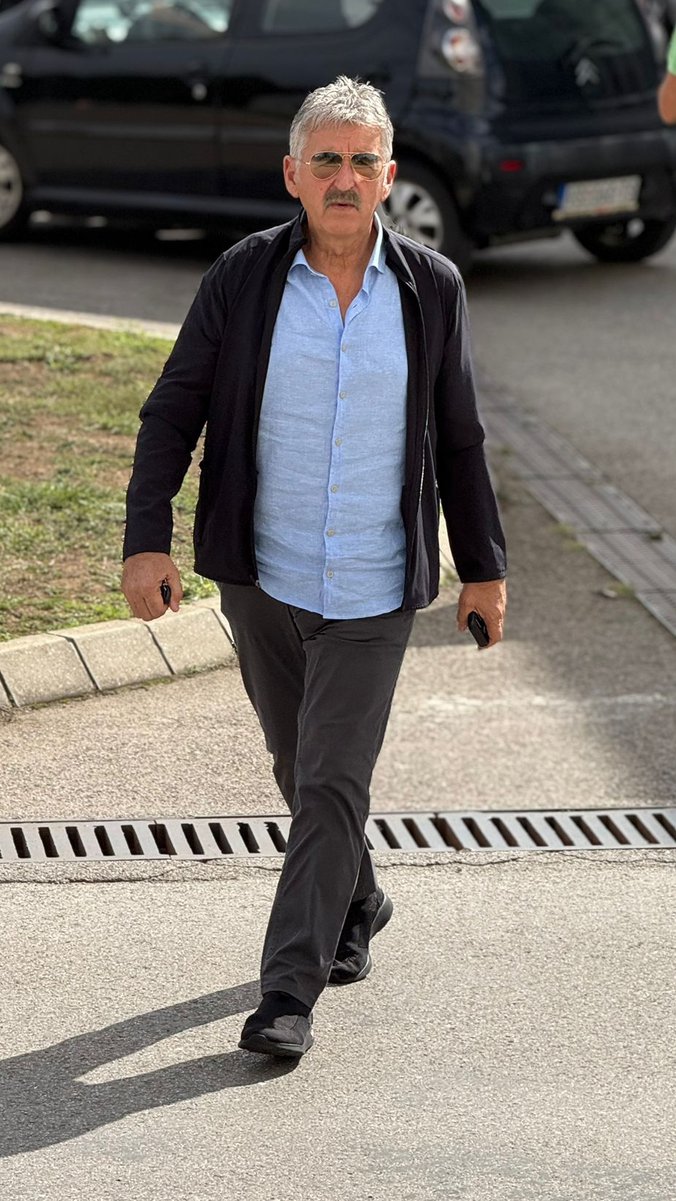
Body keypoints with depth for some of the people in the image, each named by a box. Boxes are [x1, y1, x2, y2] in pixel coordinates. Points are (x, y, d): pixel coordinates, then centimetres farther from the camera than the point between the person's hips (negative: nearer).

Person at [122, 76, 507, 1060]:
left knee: (332, 786, -6)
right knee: (301, 771, 17)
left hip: (374, 592, -2)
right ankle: (357, 905, 43)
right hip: (262, 579, 2)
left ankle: (291, 991, -2)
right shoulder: (243, 277, -5)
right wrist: (146, 538, -13)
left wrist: (484, 566, 10)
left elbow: (458, 439, 6)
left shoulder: (431, 289, -3)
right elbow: (172, 413, -3)